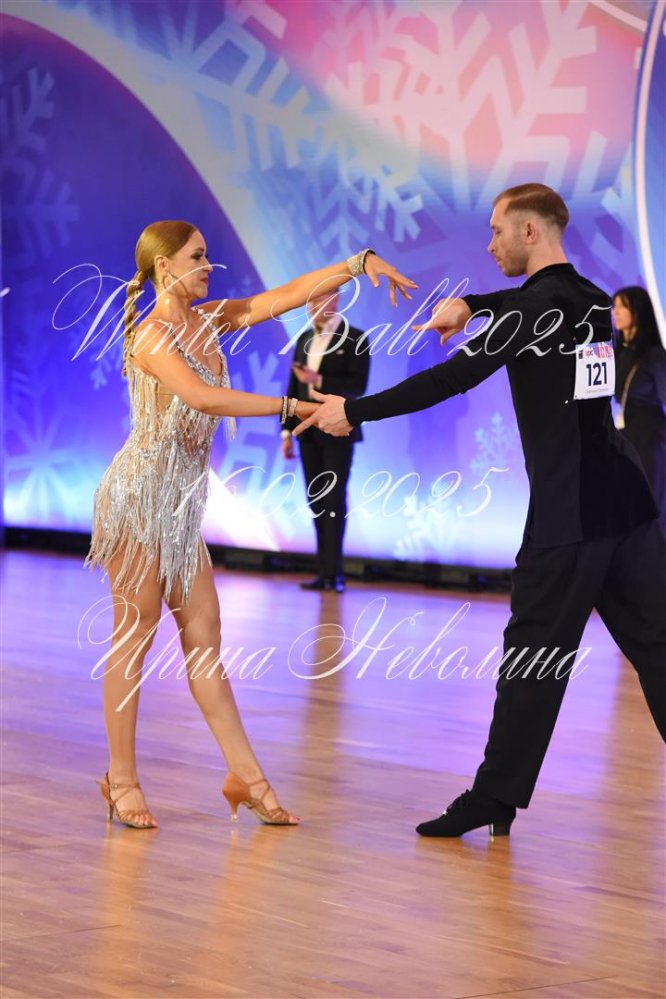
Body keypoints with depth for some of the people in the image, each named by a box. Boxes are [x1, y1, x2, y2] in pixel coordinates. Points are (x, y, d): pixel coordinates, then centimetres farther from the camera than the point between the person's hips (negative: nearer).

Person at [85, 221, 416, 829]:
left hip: (180, 500, 8)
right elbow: (204, 398, -29)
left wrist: (360, 262, -4)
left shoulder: (208, 322, 9)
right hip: (139, 493, -8)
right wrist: (293, 407, -26)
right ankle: (122, 781, 6)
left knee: (204, 634, 6)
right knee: (135, 634, -2)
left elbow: (292, 293, 7)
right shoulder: (150, 336, -14)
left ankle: (245, 776, 7)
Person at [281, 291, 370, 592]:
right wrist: (287, 431, 8)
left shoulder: (355, 339, -4)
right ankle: (327, 572, 7)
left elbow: (357, 386, -13)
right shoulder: (304, 339, 13)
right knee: (317, 503, 5)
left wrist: (319, 380, -23)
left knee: (334, 500, -7)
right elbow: (293, 388, 13)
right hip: (308, 431, 6)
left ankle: (333, 572, -7)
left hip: (337, 432, -6)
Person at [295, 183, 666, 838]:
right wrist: (470, 303, 26)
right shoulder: (591, 301, 14)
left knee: (535, 653, -1)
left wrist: (354, 411, -9)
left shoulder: (537, 307, -11)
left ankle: (497, 797, 5)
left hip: (569, 513, -8)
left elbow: (452, 379, -15)